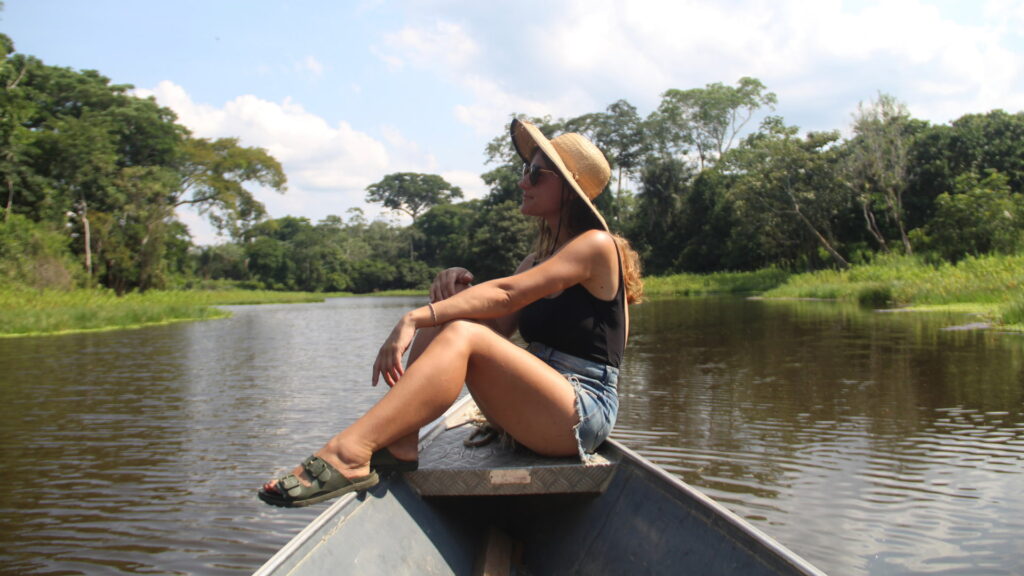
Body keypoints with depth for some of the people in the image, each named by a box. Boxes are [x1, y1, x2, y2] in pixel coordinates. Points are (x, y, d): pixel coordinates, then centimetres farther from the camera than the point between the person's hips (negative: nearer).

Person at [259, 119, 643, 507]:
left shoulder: (597, 244, -8)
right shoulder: (540, 256, 19)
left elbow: (506, 294, -21)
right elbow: (497, 324, 5)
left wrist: (414, 319, -27)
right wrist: (456, 287, -14)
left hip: (583, 413, -8)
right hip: (536, 410, 8)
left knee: (462, 334, -28)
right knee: (441, 317, -5)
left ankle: (348, 453, -37)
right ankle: (398, 443, -22)